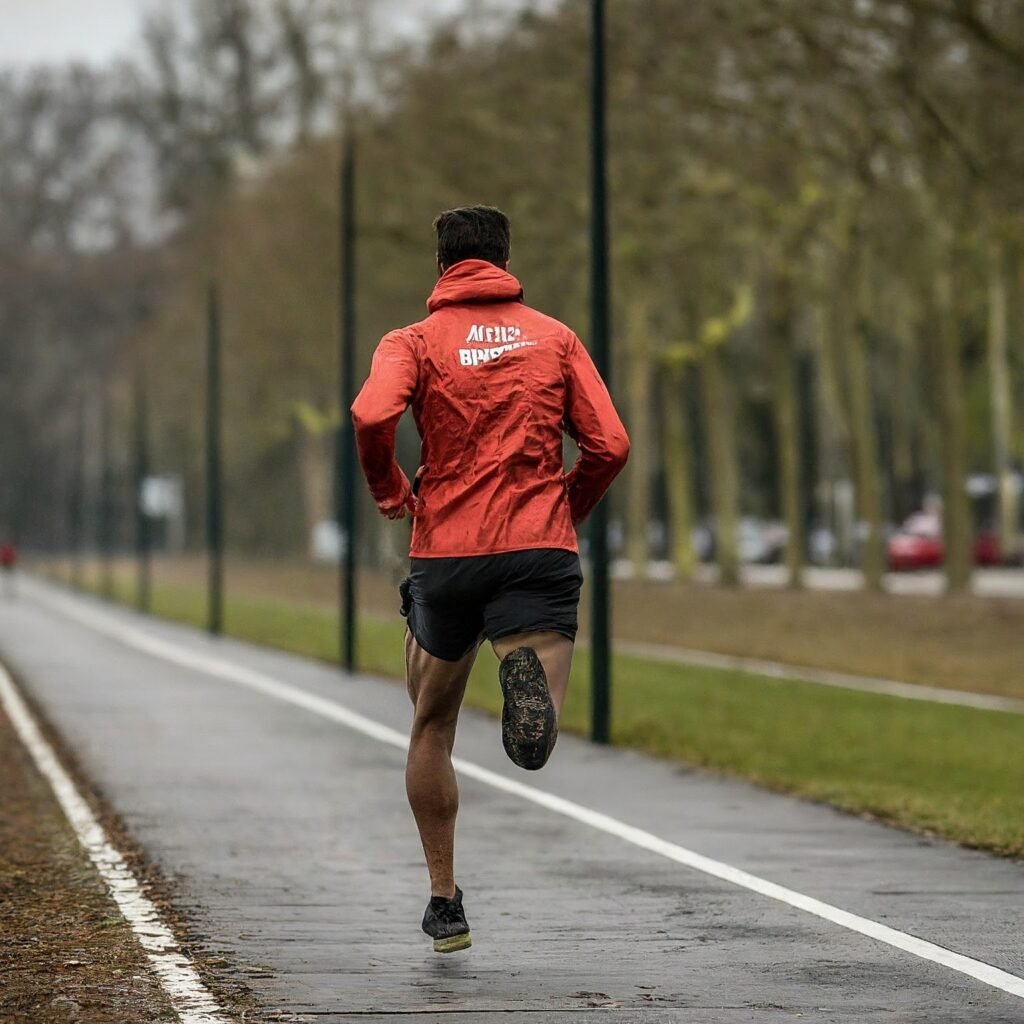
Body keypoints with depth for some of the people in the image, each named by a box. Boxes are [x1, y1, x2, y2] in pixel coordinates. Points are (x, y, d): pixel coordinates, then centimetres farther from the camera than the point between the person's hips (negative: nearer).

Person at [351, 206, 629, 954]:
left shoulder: (415, 342, 6)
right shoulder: (556, 338, 11)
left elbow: (372, 417, -15)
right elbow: (609, 446, 3)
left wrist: (389, 491, 3)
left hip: (446, 554, 0)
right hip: (541, 551, 0)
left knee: (432, 730, 19)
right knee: (537, 743, -11)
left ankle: (445, 901, 23)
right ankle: (531, 678, -46)